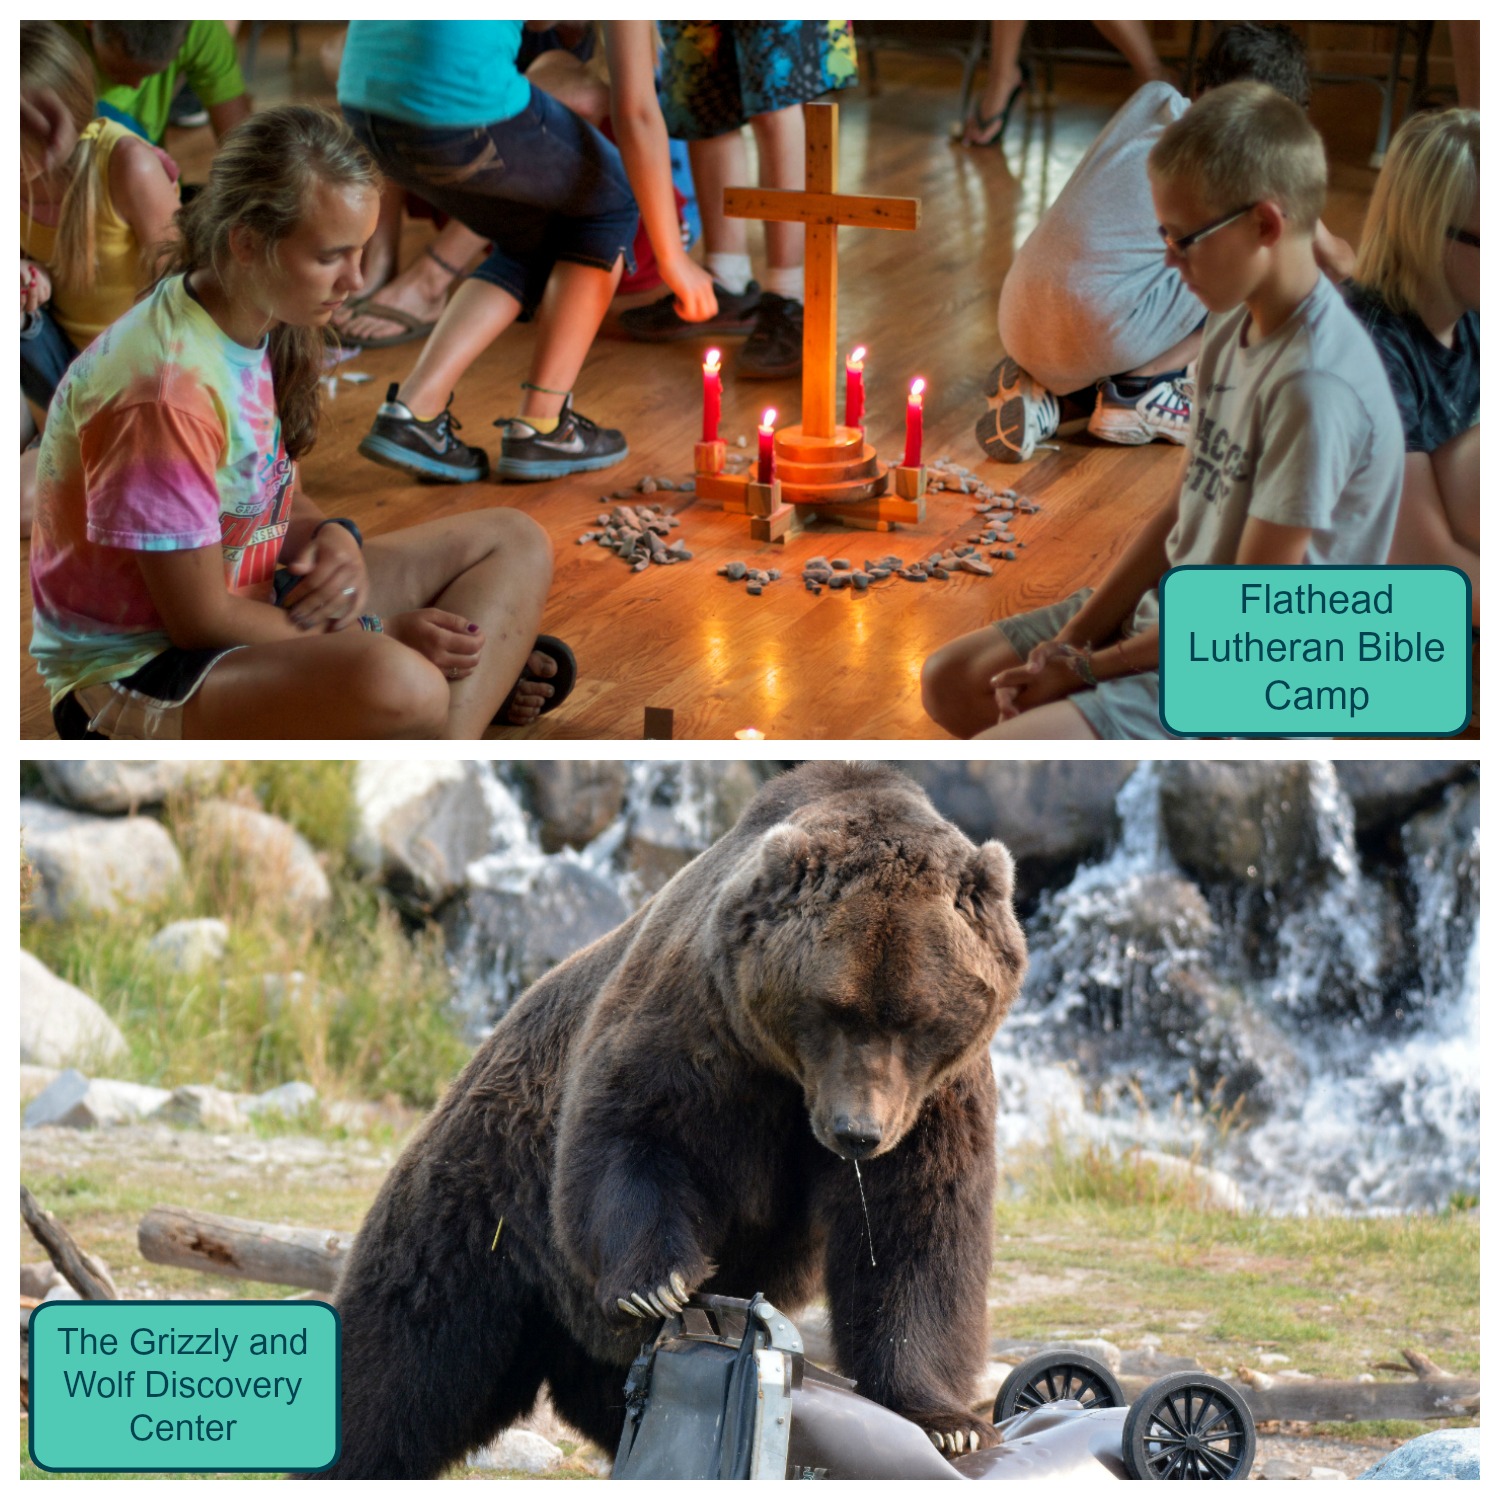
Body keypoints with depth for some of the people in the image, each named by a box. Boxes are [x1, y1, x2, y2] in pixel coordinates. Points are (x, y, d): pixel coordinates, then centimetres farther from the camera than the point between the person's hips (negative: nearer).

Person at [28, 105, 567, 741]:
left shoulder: (269, 326, 1)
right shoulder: (168, 390, -28)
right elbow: (200, 619, -22)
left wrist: (333, 538, -10)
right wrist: (378, 635, -16)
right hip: (134, 671, -10)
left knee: (515, 541, 6)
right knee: (398, 684, -39)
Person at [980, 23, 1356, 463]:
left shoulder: (1152, 99, 18)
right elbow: (1328, 254, 22)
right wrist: (1352, 268, 48)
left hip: (1018, 330, 7)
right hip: (1100, 337, -7)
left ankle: (1048, 401, 10)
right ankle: (1140, 388, -1)